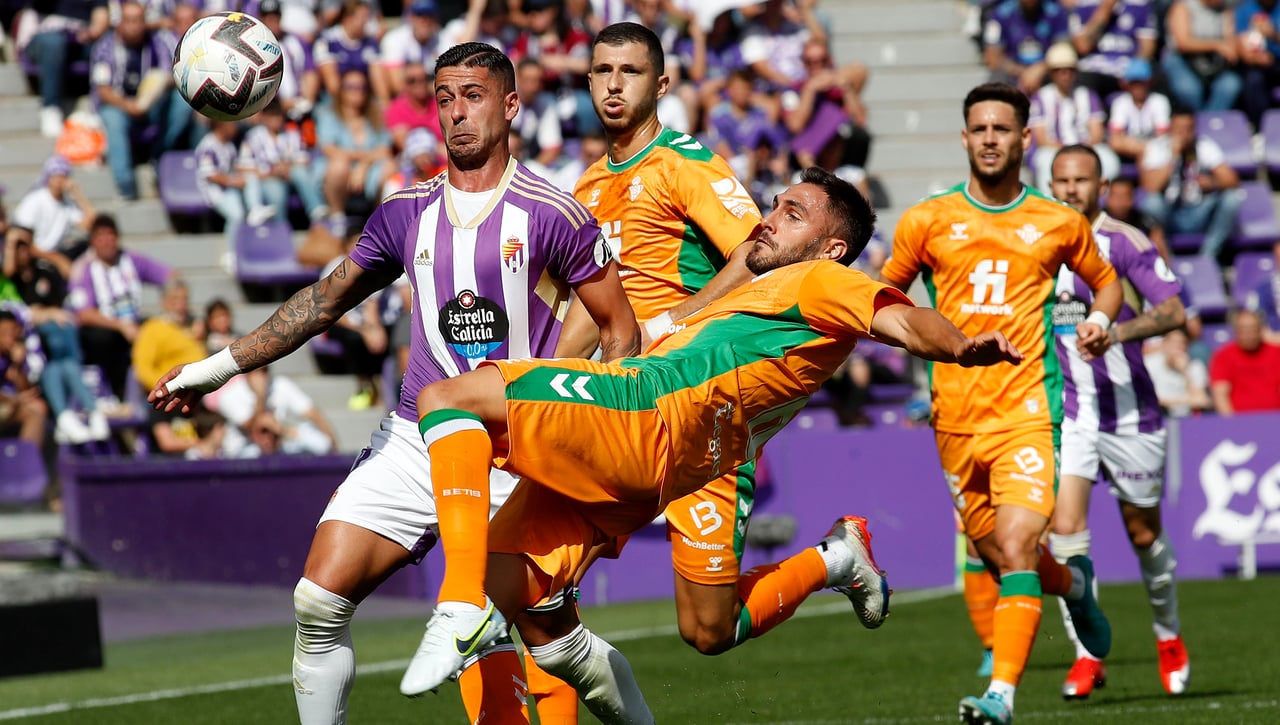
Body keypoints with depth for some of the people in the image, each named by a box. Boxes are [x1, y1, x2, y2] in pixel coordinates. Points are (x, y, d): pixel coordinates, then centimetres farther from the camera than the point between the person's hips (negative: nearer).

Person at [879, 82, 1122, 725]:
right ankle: (1073, 583, 45)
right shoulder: (927, 221, 7)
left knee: (1016, 548, -20)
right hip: (955, 414, 3)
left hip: (1027, 407, -3)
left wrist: (1100, 319, 2)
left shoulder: (1059, 224, 6)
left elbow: (1105, 281, 23)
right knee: (991, 552, 11)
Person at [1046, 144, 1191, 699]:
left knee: (1144, 533, 10)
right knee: (1064, 527, -15)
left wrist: (1119, 329, -32)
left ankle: (1168, 637, 34)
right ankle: (1086, 656, -9)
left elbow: (1173, 310, -18)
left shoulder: (1125, 243, -8)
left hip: (1130, 413, -2)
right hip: (1064, 413, 2)